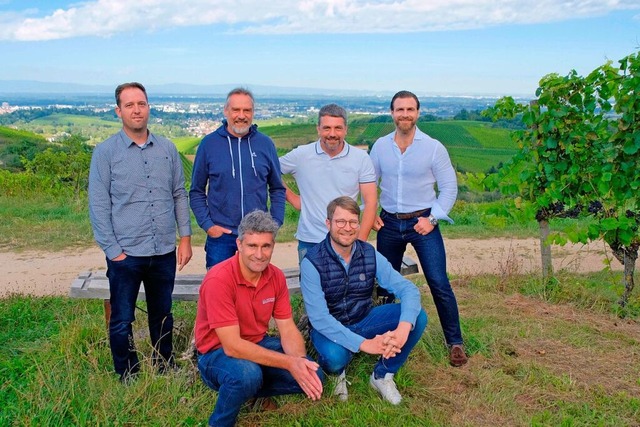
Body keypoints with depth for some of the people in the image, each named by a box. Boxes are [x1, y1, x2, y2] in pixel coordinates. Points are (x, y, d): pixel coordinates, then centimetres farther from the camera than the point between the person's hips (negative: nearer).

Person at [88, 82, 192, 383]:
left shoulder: (167, 149, 5)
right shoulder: (105, 152, -4)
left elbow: (179, 195, 9)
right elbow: (98, 205, -5)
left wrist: (185, 237, 5)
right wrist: (113, 251, -9)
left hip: (164, 252, 3)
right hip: (126, 254, -3)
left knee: (162, 316, 17)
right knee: (122, 322, 8)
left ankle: (166, 372, 35)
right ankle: (128, 381, 26)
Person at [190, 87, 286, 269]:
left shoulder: (265, 144, 3)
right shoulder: (209, 143, -1)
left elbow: (277, 189, 10)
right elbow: (197, 191, 4)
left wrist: (275, 223, 0)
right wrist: (207, 225, -6)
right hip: (220, 234, -1)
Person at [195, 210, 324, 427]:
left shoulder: (276, 276, -6)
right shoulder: (219, 280, -26)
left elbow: (288, 330, -4)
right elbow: (232, 346, -29)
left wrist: (300, 362, -26)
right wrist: (289, 363, -32)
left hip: (259, 345, 6)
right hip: (218, 352, -6)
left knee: (313, 375, -9)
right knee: (248, 374, -38)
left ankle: (250, 389, 9)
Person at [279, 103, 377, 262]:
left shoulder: (361, 158, -2)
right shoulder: (300, 155, -2)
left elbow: (370, 202, -4)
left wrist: (360, 242, -11)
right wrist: (292, 198, 2)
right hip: (309, 242, 0)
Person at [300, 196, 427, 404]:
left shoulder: (370, 254, -10)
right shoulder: (312, 262, -21)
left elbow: (408, 289, -17)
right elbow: (318, 317, -27)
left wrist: (403, 328, -37)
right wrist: (363, 343, -37)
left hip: (364, 320, 4)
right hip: (330, 328, -4)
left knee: (418, 317, -17)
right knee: (335, 356, -38)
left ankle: (382, 375, 3)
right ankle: (336, 372, 3)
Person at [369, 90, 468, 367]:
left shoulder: (433, 148, -6)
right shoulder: (380, 146, 3)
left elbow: (449, 188, -3)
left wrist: (433, 218, -12)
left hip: (422, 222, -3)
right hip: (388, 223, 3)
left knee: (439, 284, -8)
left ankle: (455, 343, 6)